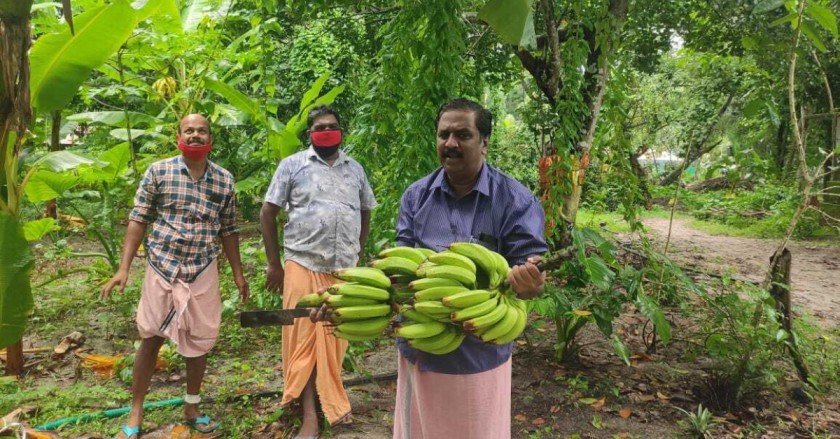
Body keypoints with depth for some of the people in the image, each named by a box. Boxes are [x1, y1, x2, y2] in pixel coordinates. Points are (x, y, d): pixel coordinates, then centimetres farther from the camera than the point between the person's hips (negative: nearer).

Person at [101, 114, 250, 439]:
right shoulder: (158, 171, -3)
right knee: (150, 338, 7)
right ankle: (136, 412, 22)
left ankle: (191, 407, 28)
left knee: (200, 340, 9)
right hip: (162, 267, -2)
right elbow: (138, 220, -2)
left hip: (203, 272, 2)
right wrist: (123, 268, -9)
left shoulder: (224, 180, 3)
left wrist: (238, 274, 8)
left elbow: (228, 230, 9)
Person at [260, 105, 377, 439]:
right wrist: (274, 264, 0)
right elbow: (268, 213, 1)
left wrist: (358, 256, 15)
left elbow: (365, 214, 21)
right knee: (303, 339, 1)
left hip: (344, 269, 3)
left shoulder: (355, 169, 13)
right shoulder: (292, 165, 1)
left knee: (334, 339, 12)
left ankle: (332, 402, 30)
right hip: (303, 266, -3)